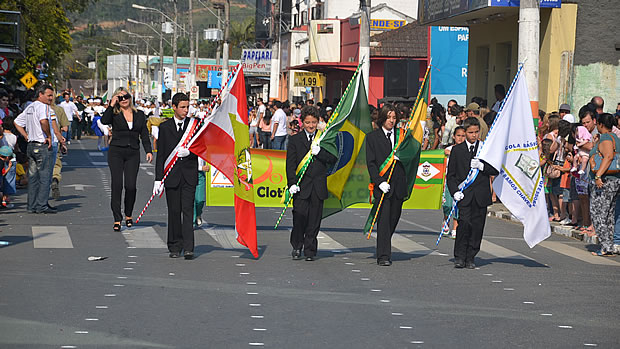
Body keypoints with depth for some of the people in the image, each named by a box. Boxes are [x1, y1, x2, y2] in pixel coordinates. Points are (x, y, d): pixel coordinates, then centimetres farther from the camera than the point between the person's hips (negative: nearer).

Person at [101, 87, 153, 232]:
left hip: (133, 153, 1)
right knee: (117, 185, -7)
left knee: (130, 186, -7)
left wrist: (148, 151, 3)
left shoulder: (139, 114, 13)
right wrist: (111, 105, -14)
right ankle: (117, 220, -3)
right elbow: (104, 121, -17)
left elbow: (144, 134, 13)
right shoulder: (114, 114, 5)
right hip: (116, 152, -1)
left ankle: (128, 215, 15)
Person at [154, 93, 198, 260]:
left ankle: (188, 248, -11)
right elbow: (160, 154, 4)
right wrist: (158, 178, -1)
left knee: (188, 210, -8)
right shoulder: (165, 127, 5)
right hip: (171, 175, 1)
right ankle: (174, 247, 13)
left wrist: (189, 152, -15)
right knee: (174, 211, 4)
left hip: (189, 174, -1)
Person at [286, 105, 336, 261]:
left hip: (318, 186, 1)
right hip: (301, 185, -1)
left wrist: (319, 152, -12)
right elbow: (290, 164, 1)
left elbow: (333, 159, 4)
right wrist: (292, 183, -10)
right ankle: (297, 246, 13)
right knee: (299, 217, -7)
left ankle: (310, 250, 13)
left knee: (314, 220, 3)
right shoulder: (295, 140, 6)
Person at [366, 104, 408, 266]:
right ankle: (383, 256, -7)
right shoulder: (372, 137, 2)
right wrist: (380, 182, -13)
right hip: (381, 184, -3)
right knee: (383, 220, -8)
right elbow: (371, 163, -3)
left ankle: (383, 249, 26)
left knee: (394, 219, 8)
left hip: (398, 184, 3)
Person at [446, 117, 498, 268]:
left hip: (481, 196, 2)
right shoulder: (457, 150, 8)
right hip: (464, 195, -1)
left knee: (477, 226, 1)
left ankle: (470, 258, 12)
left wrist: (482, 166, -12)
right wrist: (455, 191, -5)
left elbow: (496, 170, 5)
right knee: (464, 223, -17)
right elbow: (451, 175, 9)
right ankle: (459, 257, -9)